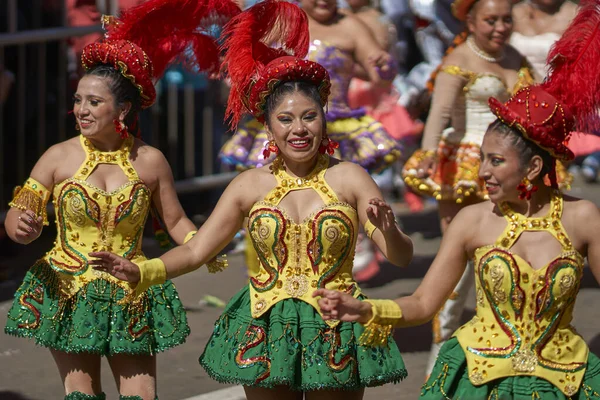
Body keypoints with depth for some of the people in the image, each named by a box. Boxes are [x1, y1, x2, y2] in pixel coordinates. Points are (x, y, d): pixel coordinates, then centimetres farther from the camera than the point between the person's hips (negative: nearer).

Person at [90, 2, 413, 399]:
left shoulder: (350, 179, -5)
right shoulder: (251, 185, 1)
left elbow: (402, 257, -9)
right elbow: (196, 250, 3)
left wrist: (390, 233, -31)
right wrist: (140, 272, -12)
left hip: (336, 332, -2)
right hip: (266, 332, 2)